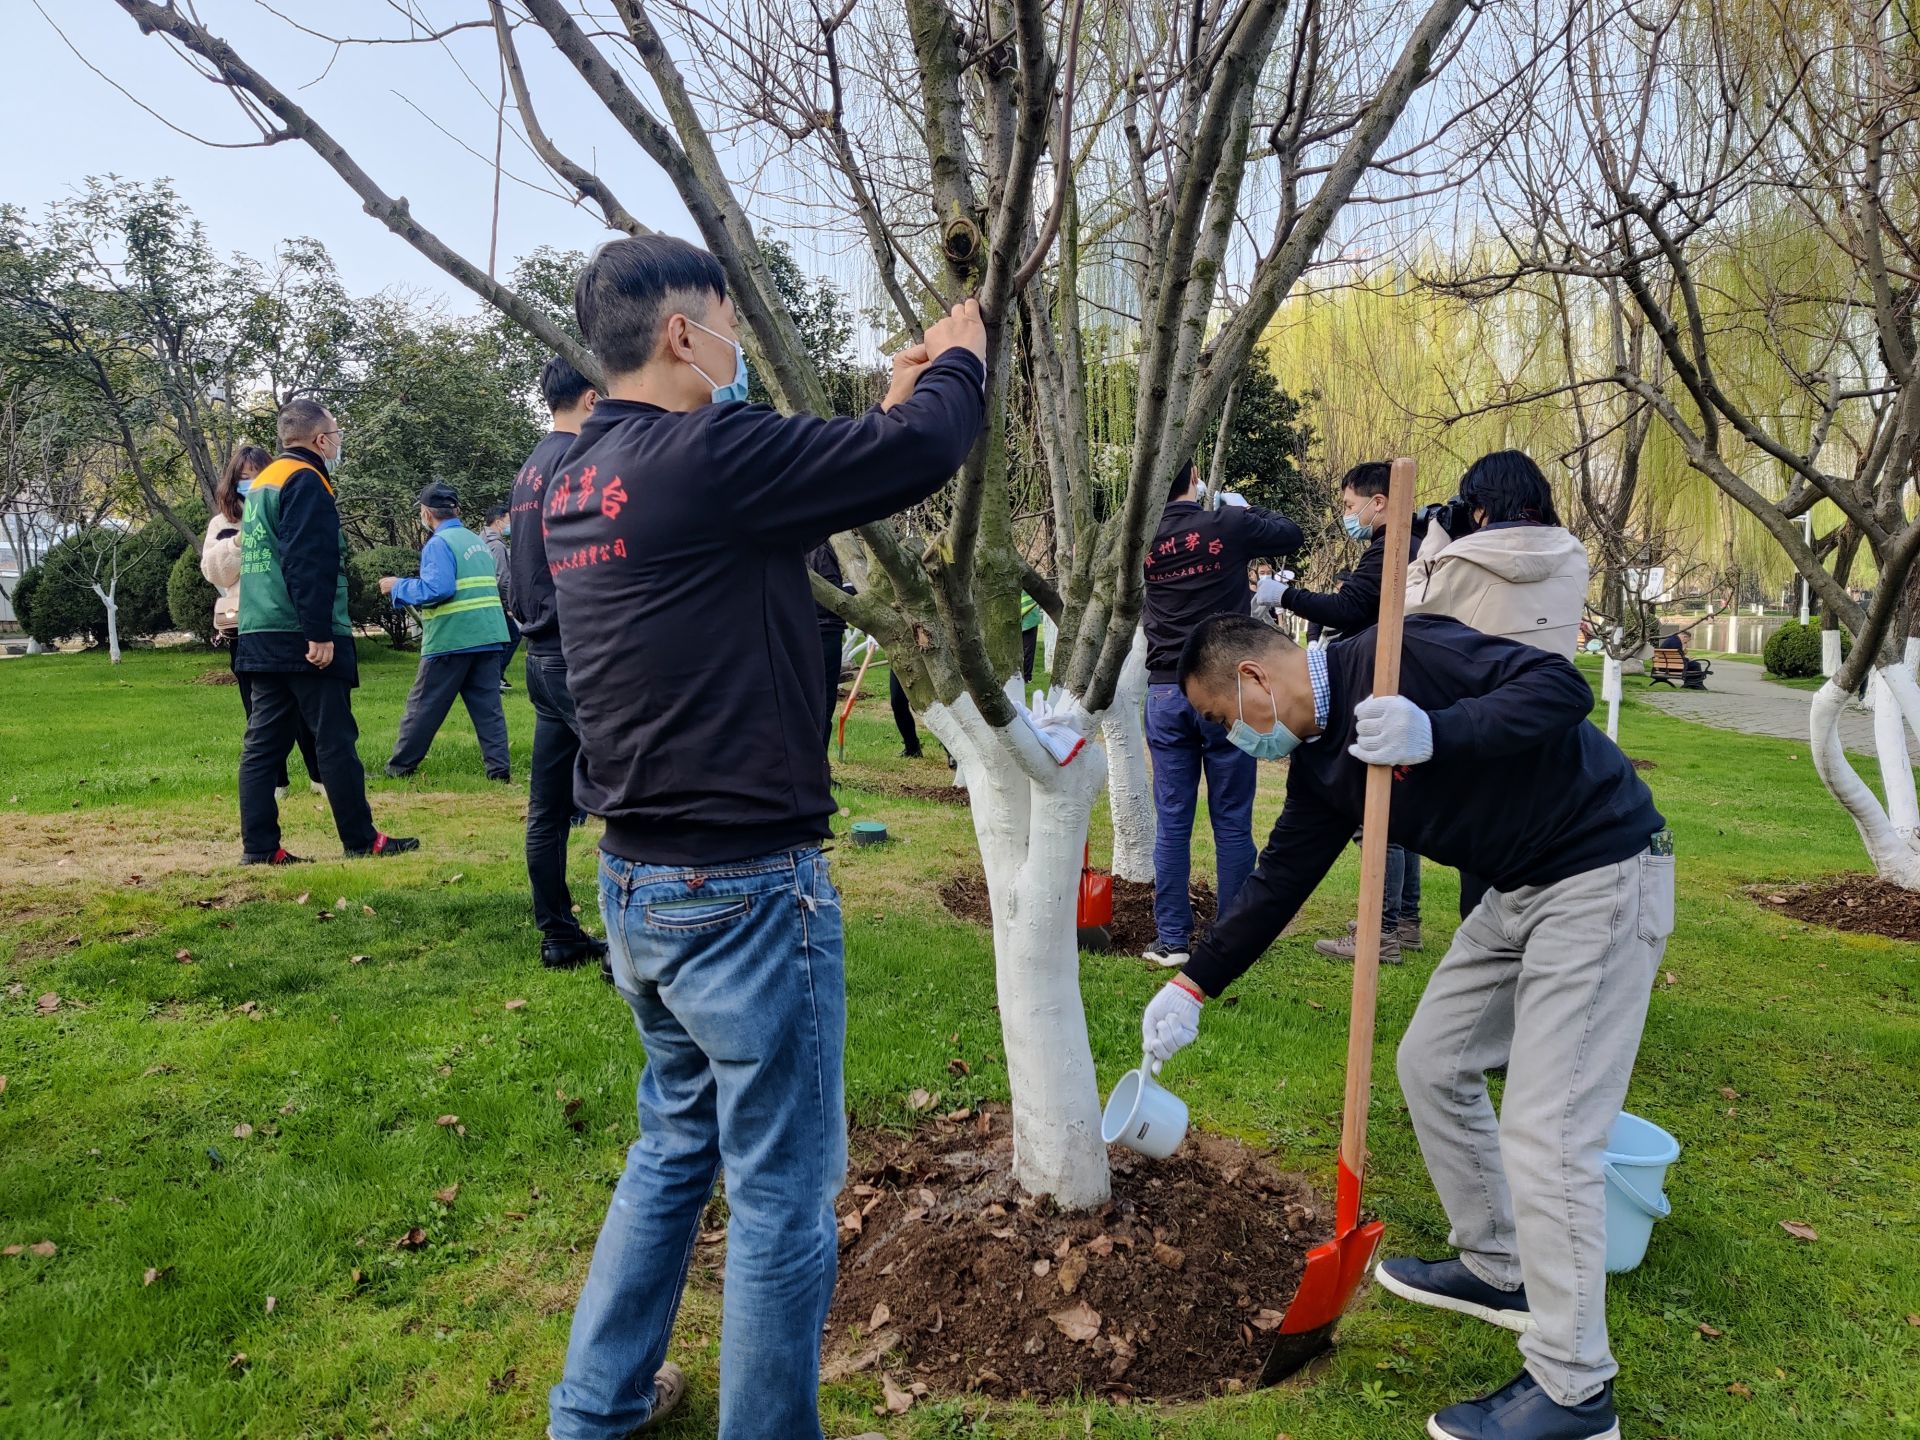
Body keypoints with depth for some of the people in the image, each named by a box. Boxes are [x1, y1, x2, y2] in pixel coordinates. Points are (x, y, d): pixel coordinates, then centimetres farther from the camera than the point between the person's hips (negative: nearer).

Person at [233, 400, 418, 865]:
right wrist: (319, 633, -21)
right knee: (336, 740, -2)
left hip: (261, 636, 9)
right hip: (305, 639, -9)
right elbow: (309, 564, -19)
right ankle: (361, 840, 5)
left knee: (264, 741, 6)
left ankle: (259, 846, 7)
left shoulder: (262, 482, 20)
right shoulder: (306, 480, -10)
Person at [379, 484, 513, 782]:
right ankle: (499, 768, 0)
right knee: (487, 705, 6)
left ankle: (399, 767, 15)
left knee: (423, 706, 5)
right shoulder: (477, 540, 16)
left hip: (452, 640, -7)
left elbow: (437, 589, -21)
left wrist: (397, 587, -7)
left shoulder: (439, 543, -9)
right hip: (488, 635, 7)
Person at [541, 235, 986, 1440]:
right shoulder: (700, 456, -19)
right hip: (743, 891, -9)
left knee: (676, 1143, 26)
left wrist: (896, 397, 19)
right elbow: (918, 456, -19)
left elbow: (803, 479, 18)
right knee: (783, 1192, 7)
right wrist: (962, 359, 1)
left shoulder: (580, 481, 8)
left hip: (638, 884, 10)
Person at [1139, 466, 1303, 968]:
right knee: (1232, 822, 5)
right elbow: (1291, 534, 10)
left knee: (1171, 821, 7)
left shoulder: (1145, 539, 1)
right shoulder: (1228, 525, -6)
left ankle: (1171, 940, 10)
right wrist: (1244, 507, 25)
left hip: (1166, 692, 2)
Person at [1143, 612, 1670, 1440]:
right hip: (1520, 891, 9)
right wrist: (1193, 987, 11)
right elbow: (1275, 884, 10)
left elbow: (1559, 688, -25)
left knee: (1543, 1131, -8)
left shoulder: (1401, 655, -20)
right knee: (1432, 1064, 16)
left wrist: (1434, 734, -39)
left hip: (1602, 877, -9)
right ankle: (1496, 1271, 35)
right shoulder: (1320, 761, 5)